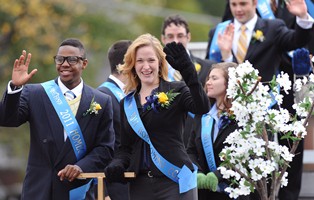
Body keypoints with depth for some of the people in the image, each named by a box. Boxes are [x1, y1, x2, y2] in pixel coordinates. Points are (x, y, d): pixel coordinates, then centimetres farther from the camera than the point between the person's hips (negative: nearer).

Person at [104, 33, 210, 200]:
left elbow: (202, 108, -19)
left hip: (174, 182, -4)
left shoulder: (176, 91, 1)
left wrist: (187, 71, -29)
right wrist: (117, 164, -4)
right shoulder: (127, 104, 15)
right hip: (140, 185, 4)